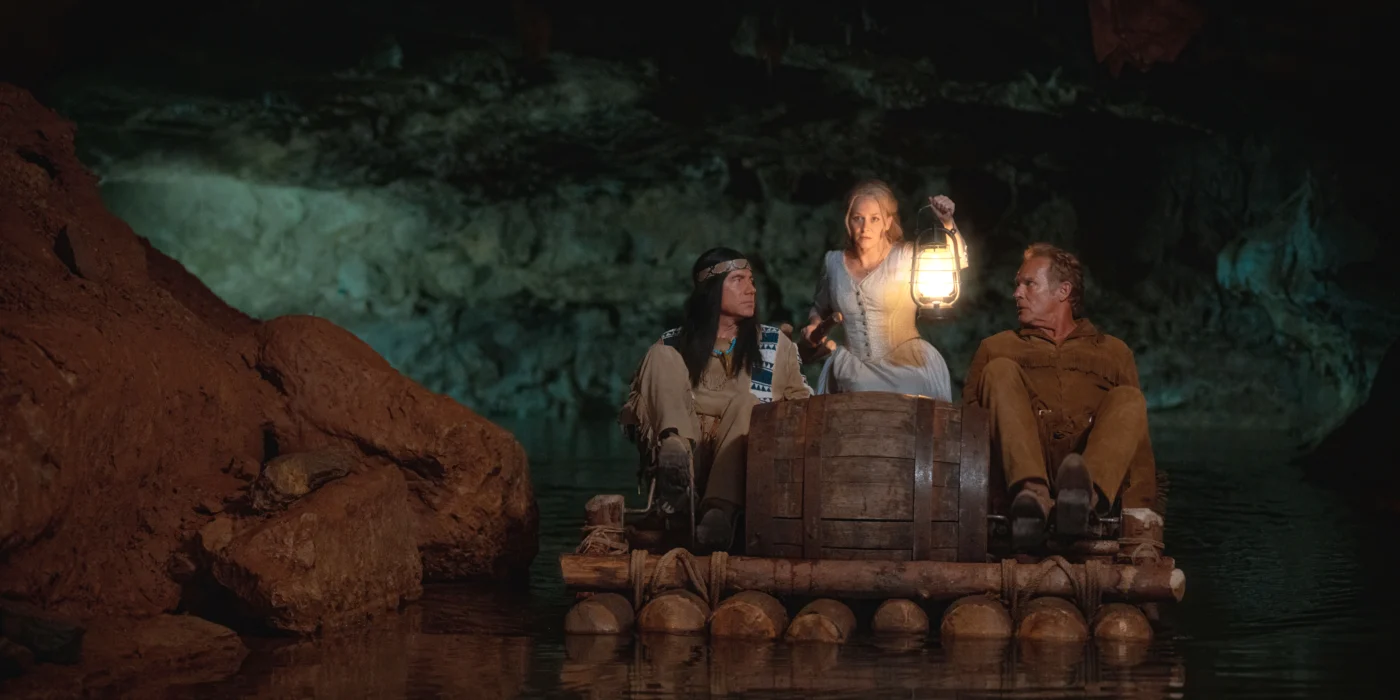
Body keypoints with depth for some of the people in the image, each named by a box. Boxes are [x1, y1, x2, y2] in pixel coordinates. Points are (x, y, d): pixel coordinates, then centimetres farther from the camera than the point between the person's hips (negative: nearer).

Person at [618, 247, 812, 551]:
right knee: (660, 355, -13)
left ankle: (721, 510, -51)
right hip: (687, 450, 1)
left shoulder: (776, 345, 18)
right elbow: (635, 403, 13)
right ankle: (675, 449, -41)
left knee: (746, 402, -32)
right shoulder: (674, 345, 17)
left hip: (743, 455, -1)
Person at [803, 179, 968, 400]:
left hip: (907, 369, -3)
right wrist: (814, 325, 5)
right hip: (854, 375, 3)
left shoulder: (906, 258, -4)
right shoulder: (834, 262, 7)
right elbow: (820, 307, 25)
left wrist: (948, 224, -33)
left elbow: (957, 262, -18)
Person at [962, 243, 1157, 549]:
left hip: (1100, 471, 0)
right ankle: (1031, 492, -46)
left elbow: (1138, 443, 20)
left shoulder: (1113, 351, 29)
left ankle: (1085, 495, -53)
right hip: (1018, 472, 0)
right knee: (1000, 371, -19)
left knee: (1129, 399, -22)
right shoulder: (997, 348, 30)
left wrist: (1142, 509, 3)